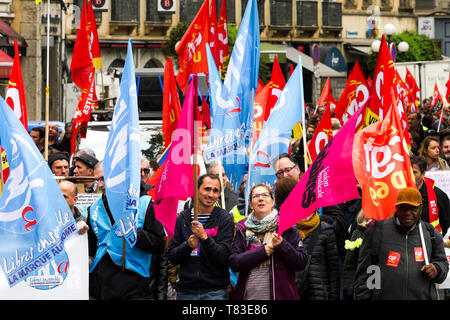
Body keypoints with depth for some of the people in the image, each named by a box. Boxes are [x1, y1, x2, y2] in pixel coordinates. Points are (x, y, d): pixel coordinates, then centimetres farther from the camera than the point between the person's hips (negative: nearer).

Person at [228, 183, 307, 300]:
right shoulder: (242, 228, 5)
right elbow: (233, 263, -5)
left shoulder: (285, 225, 0)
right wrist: (264, 250, -13)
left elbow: (301, 263, -4)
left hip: (280, 295, -1)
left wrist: (282, 245, -19)